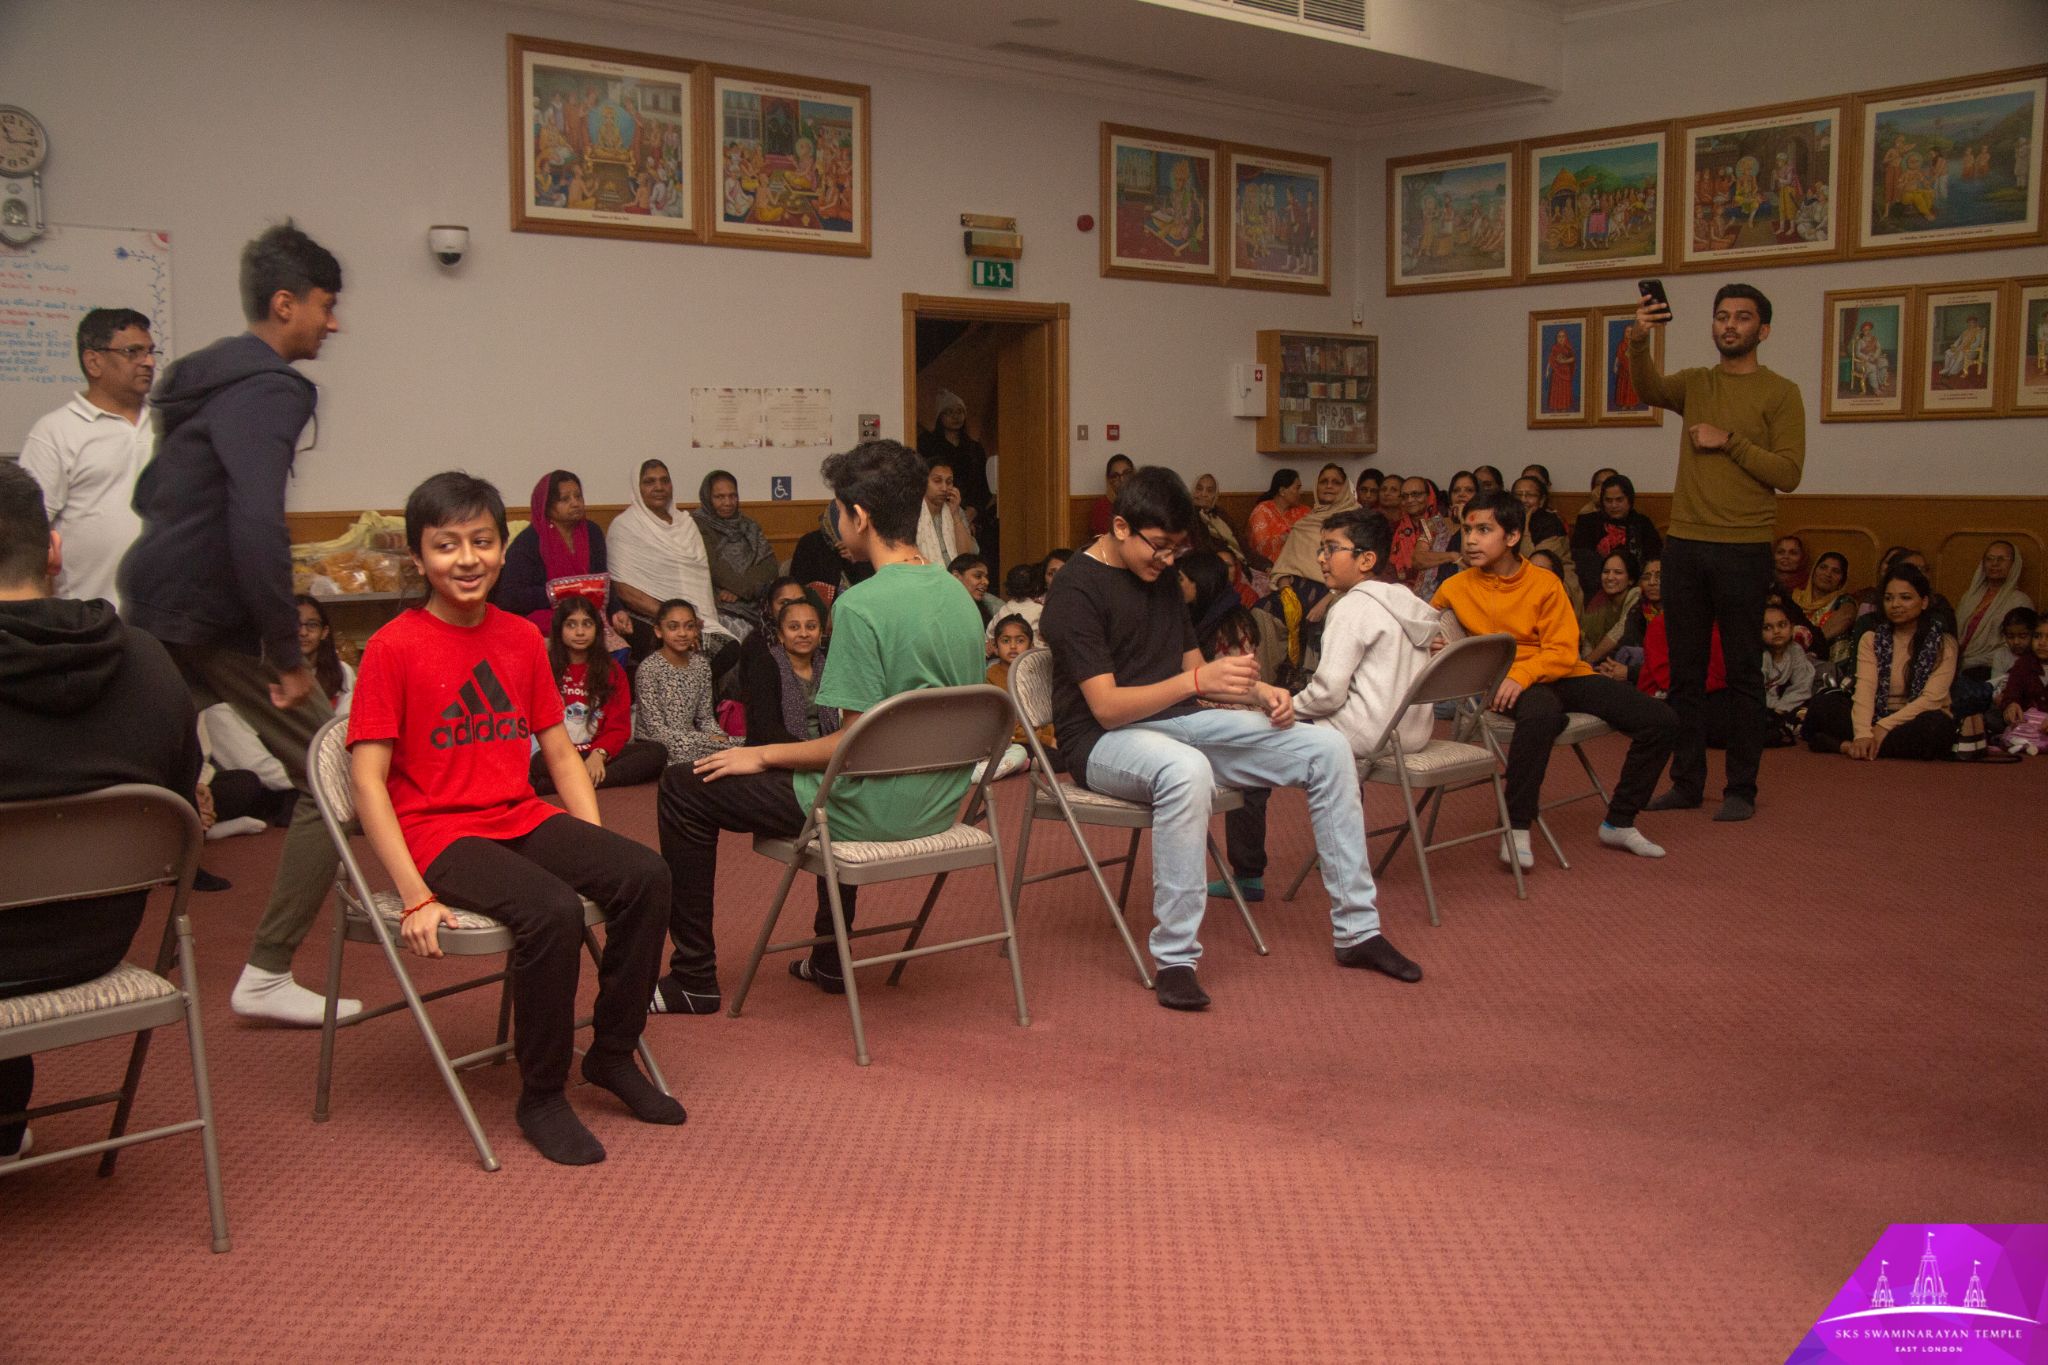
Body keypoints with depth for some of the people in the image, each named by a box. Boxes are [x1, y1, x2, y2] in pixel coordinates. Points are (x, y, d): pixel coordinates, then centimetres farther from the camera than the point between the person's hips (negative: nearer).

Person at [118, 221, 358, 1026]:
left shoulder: (209, 377, 18)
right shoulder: (269, 390, -13)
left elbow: (149, 493, 27)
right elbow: (257, 525, -25)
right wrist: (289, 653, -21)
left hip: (150, 610, 10)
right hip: (210, 620, -10)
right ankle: (267, 975, -4)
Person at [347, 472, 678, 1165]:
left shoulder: (522, 638, 9)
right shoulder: (393, 647, -8)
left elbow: (561, 752, 12)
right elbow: (367, 779, -11)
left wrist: (596, 855, 0)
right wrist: (415, 896, -19)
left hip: (521, 817, 6)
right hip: (439, 831, -5)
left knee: (643, 874, -18)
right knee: (551, 909, -31)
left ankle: (613, 1052, 1)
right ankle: (541, 1097, -10)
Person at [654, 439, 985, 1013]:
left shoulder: (861, 606, -21)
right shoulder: (959, 594, 4)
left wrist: (762, 755, -8)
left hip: (879, 811, -8)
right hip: (940, 804, 8)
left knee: (684, 787, 5)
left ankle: (694, 977, 13)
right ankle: (830, 957, 40)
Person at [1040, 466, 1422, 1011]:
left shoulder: (1160, 578, 13)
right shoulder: (1075, 592, -13)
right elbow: (1106, 707, -20)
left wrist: (1258, 690, 1)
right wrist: (1198, 681, -30)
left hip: (1181, 724, 8)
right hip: (1103, 742, -8)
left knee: (1327, 748, -5)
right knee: (1187, 769, -43)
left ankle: (1357, 930, 2)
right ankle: (1174, 959, -32)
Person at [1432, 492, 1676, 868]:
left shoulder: (1545, 584, 1)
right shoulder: (1455, 588, 0)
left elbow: (1563, 651, -4)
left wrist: (1522, 674, -22)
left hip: (1561, 675, 3)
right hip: (1504, 683, -3)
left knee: (1660, 721, -9)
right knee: (1541, 713, -42)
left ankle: (1619, 823, 8)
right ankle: (1516, 828, -29)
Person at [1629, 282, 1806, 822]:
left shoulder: (1780, 393, 1)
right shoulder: (1694, 384, 12)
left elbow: (1788, 473, -8)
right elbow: (1650, 390, -11)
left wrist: (1729, 441, -12)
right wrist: (1638, 344, -28)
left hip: (1742, 549, -4)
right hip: (1684, 544, 4)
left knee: (1744, 674, 1)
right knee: (1684, 672, 8)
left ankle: (1741, 789, 8)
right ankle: (1687, 782, 17)